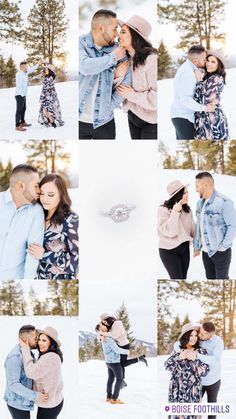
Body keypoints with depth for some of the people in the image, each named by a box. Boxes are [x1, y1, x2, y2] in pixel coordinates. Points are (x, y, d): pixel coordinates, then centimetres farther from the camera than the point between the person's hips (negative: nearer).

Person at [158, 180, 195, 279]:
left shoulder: (187, 209, -1)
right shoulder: (164, 210, -19)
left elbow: (192, 227, 12)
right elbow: (169, 231, -28)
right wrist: (175, 212, -32)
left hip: (184, 248, 6)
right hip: (169, 250, -6)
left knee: (183, 278, 14)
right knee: (176, 279, -6)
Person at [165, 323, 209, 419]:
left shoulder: (201, 352, -2)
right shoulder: (178, 351, 3)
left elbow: (205, 371, -7)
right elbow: (167, 366, 0)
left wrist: (195, 359, -19)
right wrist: (179, 357, -14)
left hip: (193, 391, -1)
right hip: (178, 390, 1)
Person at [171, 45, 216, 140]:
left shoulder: (184, 68, 12)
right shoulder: (188, 73, -20)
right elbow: (185, 99, -27)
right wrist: (205, 108, -21)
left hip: (179, 115, 10)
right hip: (183, 117, -10)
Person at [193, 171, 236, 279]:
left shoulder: (224, 202, -19)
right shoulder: (200, 203, 6)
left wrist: (223, 246, -16)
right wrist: (197, 246, 13)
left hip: (220, 252, -7)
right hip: (206, 251, 7)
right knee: (210, 278, 17)